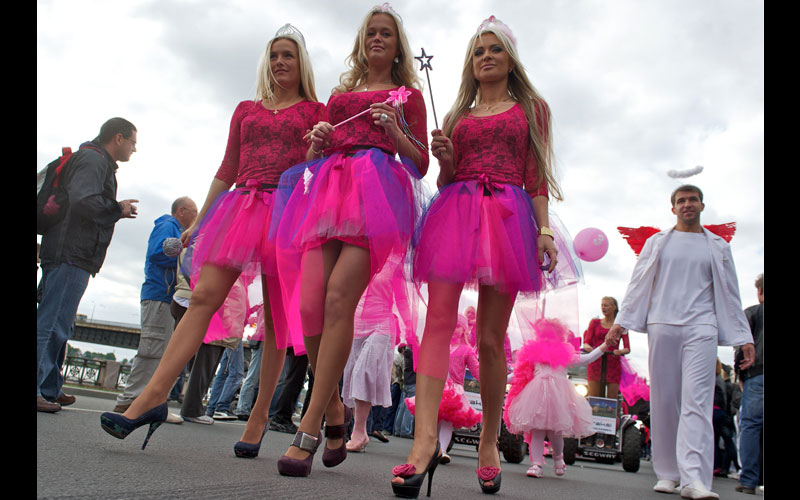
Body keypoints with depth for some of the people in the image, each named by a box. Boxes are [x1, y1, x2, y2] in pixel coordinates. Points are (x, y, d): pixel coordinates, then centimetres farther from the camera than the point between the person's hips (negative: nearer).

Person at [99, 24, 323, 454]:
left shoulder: (315, 111, 14)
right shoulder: (245, 110, 23)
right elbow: (227, 169, 21)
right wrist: (198, 221, 18)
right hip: (240, 205, 3)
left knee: (276, 316, -3)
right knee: (203, 296, -12)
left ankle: (259, 415, 3)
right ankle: (153, 395, -17)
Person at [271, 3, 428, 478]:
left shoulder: (408, 94, 22)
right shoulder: (339, 93, 32)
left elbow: (421, 163, 14)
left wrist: (393, 130, -2)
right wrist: (317, 139, 9)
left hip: (377, 187, -4)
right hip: (327, 187, 4)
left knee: (338, 297, -23)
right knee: (308, 303, -15)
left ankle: (309, 429, -20)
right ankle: (334, 409, 5)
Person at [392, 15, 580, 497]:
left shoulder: (532, 108, 18)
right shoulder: (457, 116, 23)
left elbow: (536, 177, 9)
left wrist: (545, 230, -4)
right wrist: (445, 158, -3)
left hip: (508, 215, -1)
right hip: (456, 210, 2)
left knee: (491, 338, -3)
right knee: (439, 321, -17)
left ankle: (489, 443, 10)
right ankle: (425, 438, -25)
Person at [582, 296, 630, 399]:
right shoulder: (594, 322, 14)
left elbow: (628, 348, 3)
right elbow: (586, 342, 8)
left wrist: (620, 351, -20)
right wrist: (587, 347, -16)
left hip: (613, 365, -1)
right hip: (595, 364, 1)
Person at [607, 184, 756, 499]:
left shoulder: (718, 247, 17)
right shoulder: (657, 243, 17)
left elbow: (729, 294, 17)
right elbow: (638, 284, 13)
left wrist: (743, 337, 10)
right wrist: (621, 321, 4)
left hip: (701, 327, -1)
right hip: (662, 325, 1)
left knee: (697, 401, -14)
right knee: (663, 401, 0)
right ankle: (667, 474, 8)